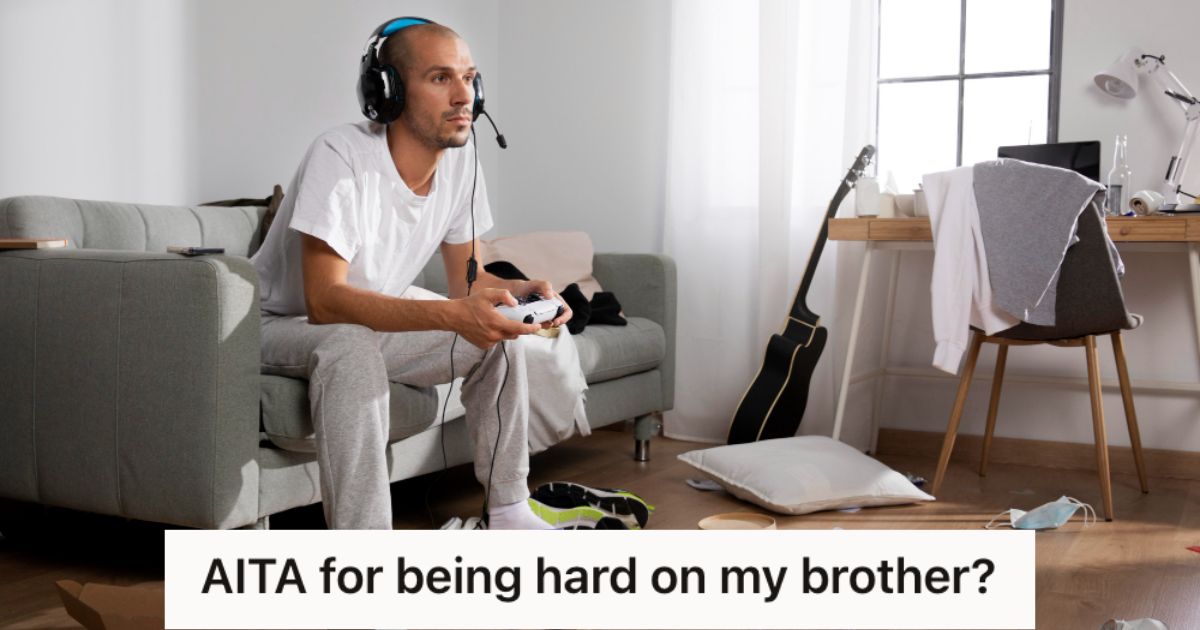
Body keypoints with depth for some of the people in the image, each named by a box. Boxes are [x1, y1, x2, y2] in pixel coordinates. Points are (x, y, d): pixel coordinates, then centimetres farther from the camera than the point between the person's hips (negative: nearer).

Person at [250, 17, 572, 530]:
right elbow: (324, 300, -35)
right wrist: (453, 315, -45)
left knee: (501, 333, -7)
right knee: (353, 346, -37)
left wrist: (522, 291, -22)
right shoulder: (341, 156, -28)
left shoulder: (460, 158, -7)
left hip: (372, 325, 7)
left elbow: (467, 280, 1)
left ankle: (507, 512, 3)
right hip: (283, 328, -7)